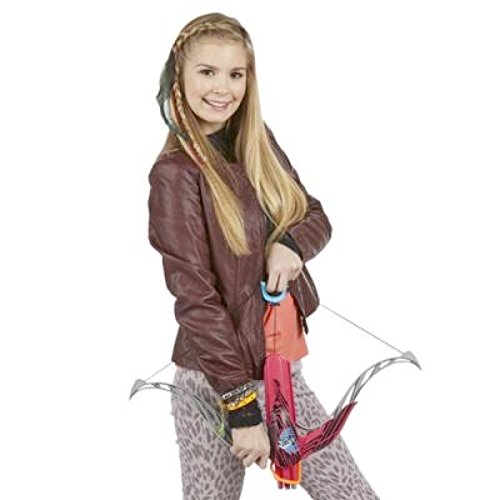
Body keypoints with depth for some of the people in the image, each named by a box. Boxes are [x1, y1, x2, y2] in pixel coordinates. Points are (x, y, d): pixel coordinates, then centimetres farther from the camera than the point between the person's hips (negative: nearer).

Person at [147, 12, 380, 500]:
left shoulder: (258, 144, 4)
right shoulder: (175, 173, -14)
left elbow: (316, 217, 11)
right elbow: (196, 299, -17)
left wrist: (290, 243, -14)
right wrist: (243, 409, -17)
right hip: (214, 381, -6)